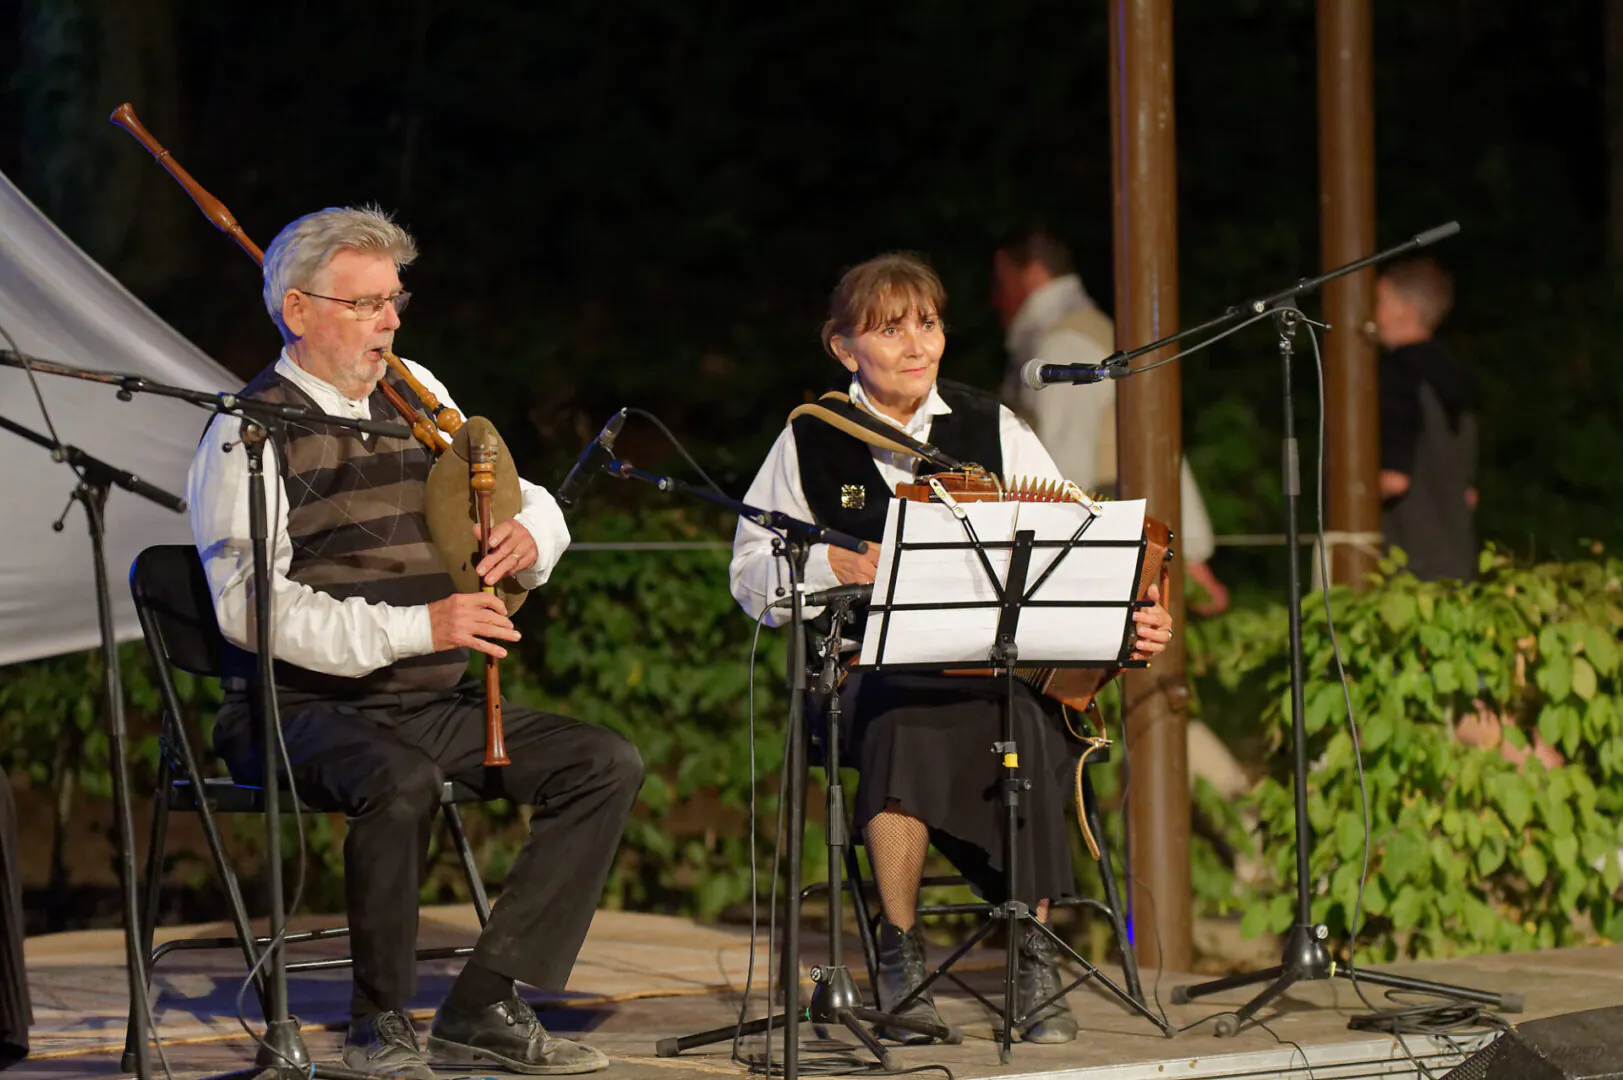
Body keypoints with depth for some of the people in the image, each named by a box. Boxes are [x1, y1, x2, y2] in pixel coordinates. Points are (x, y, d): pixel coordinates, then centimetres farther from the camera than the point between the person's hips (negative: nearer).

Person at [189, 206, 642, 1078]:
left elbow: (534, 505, 23)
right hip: (303, 706, -7)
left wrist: (529, 535, -4)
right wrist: (414, 627, -28)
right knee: (401, 780, -38)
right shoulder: (249, 434, -7)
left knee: (606, 765, -9)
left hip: (432, 703, 7)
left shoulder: (414, 394, 14)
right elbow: (250, 607, -20)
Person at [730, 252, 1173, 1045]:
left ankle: (1037, 958, -22)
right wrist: (832, 566, -9)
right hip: (865, 667, -1)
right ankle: (899, 952, -20)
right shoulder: (811, 442, 8)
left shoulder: (991, 429, 11)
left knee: (1025, 716, -34)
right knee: (903, 716, -37)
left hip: (999, 658, 1)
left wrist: (1130, 618, -12)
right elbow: (751, 575, 9)